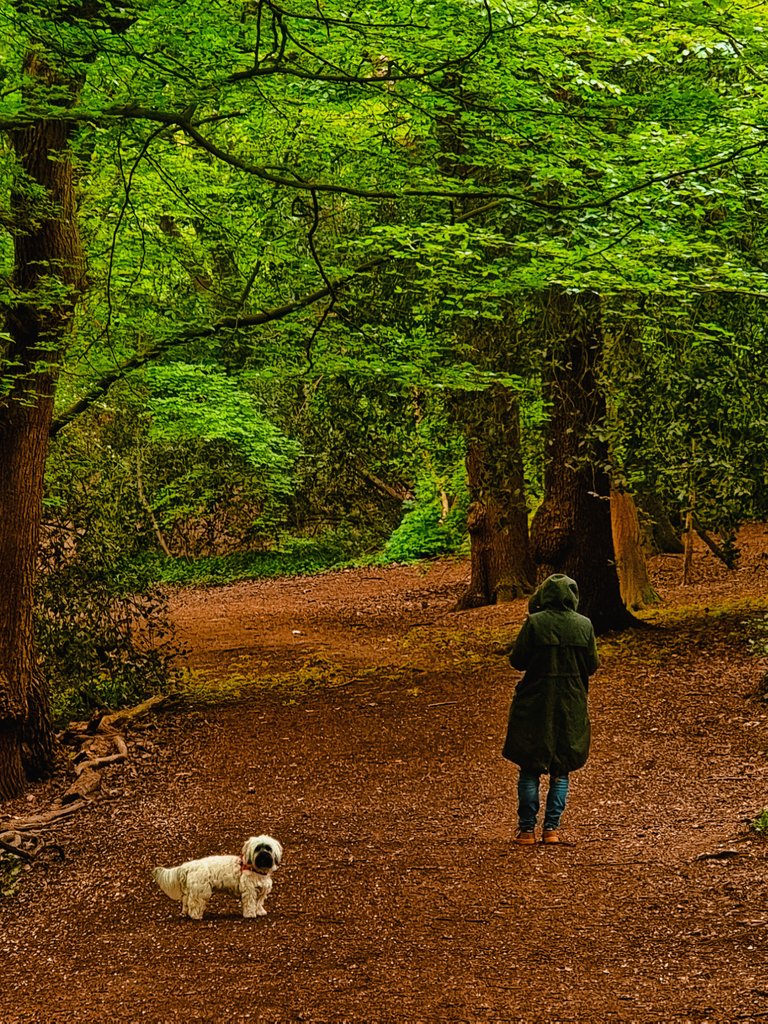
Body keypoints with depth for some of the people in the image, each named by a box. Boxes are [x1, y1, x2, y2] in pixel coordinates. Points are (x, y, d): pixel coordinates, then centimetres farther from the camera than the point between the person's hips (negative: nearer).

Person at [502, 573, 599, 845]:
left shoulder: (534, 623, -11)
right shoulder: (584, 625, -4)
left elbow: (517, 661, -7)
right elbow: (593, 665, 3)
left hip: (535, 704, -2)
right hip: (572, 706, 2)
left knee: (529, 769, 8)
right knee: (561, 770, 12)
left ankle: (527, 829, 6)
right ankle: (551, 828, 6)